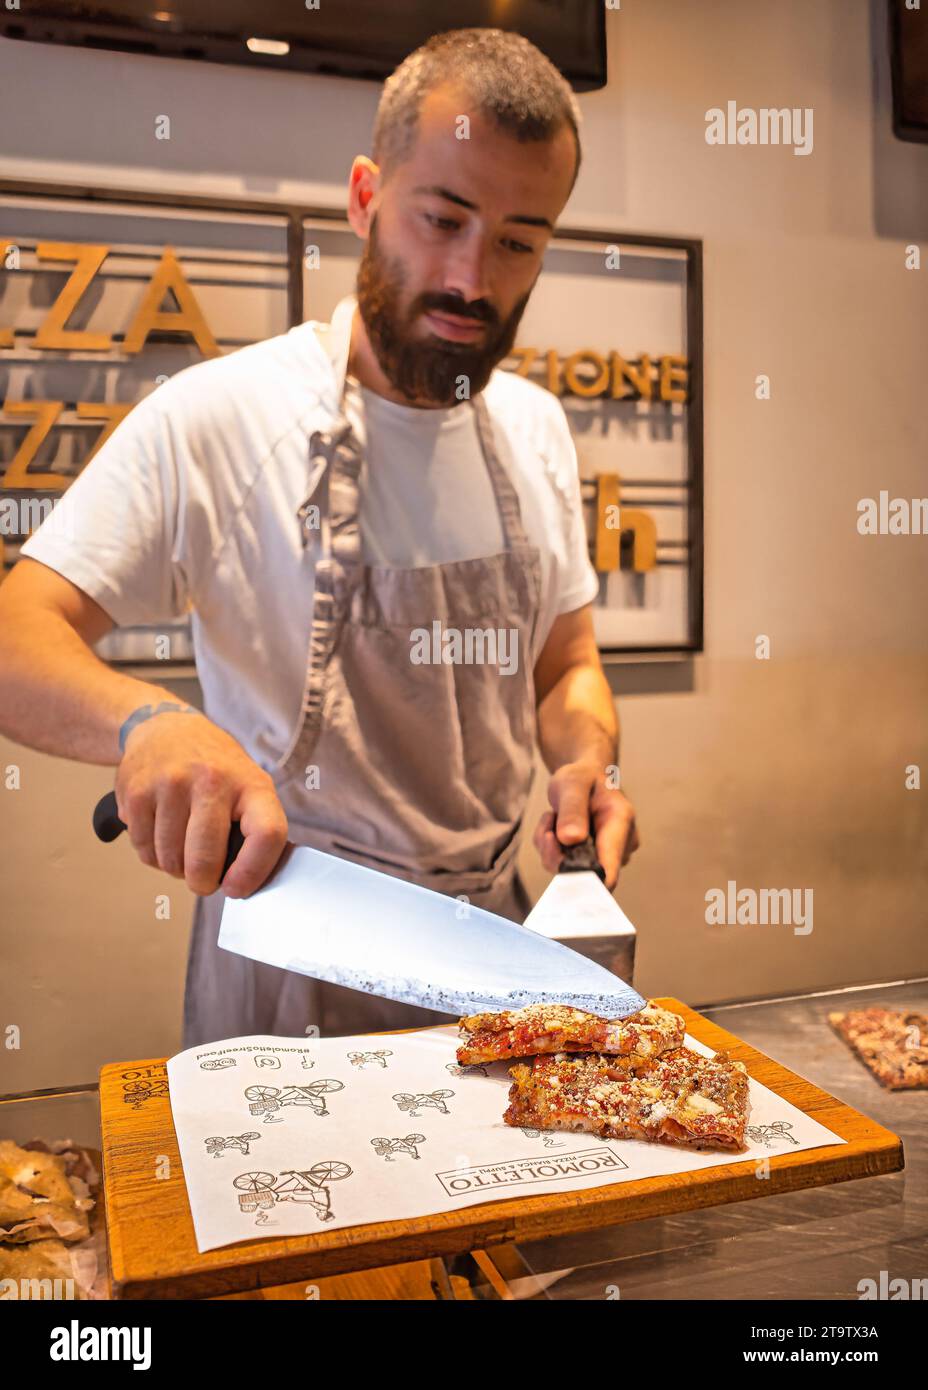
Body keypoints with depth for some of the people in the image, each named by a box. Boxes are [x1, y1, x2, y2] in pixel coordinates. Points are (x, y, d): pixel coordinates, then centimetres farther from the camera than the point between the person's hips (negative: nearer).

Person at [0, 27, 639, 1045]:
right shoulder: (209, 419, -14)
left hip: (490, 937, 5)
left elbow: (566, 666, 9)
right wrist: (144, 720, -37)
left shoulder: (535, 429, 2)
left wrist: (587, 761, -12)